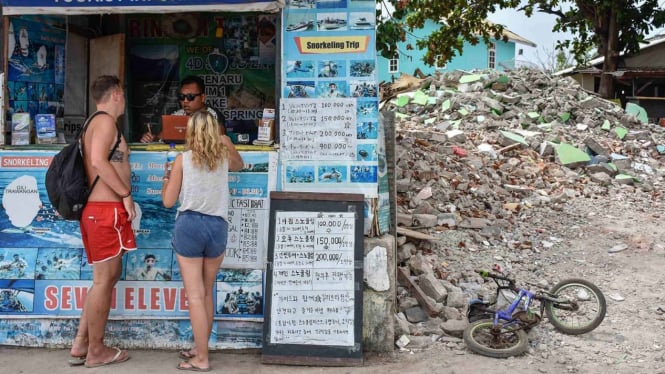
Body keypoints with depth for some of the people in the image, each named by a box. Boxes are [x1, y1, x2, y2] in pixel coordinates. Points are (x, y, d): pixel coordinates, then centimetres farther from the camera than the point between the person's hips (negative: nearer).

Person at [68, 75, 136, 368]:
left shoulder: (95, 123, 19)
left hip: (97, 210, 10)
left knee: (109, 276, 16)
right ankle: (96, 351, 8)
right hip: (106, 210, -10)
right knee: (103, 280, -2)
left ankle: (80, 345, 18)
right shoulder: (106, 121, -11)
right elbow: (98, 161, -24)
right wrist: (126, 195, -19)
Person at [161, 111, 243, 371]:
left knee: (195, 296, -1)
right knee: (207, 293, 17)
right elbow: (239, 165, 32)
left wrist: (166, 178, 19)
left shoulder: (182, 160, -2)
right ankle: (200, 348, 29)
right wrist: (225, 141, 32)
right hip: (217, 226, 4)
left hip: (189, 225, -4)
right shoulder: (224, 156, 7)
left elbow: (168, 201, 1)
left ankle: (201, 359, 1)